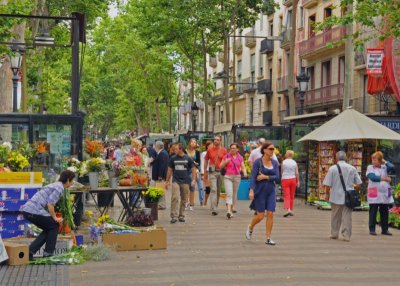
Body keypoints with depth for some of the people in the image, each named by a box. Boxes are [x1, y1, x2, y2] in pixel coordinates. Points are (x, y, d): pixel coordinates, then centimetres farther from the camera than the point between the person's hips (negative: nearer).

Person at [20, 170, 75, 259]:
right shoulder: (60, 187, -7)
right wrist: (55, 218, -4)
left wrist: (53, 217, 26)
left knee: (49, 229, 19)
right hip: (34, 211, -9)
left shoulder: (56, 185, 23)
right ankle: (48, 253, 8)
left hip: (26, 209, 9)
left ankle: (30, 251, 12)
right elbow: (50, 204, -16)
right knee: (54, 226, 8)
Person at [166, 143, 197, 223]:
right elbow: (170, 170, 12)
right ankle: (174, 216, -13)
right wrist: (167, 181, 11)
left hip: (185, 181, 0)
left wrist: (193, 180, -3)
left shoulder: (188, 159, 2)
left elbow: (193, 169, 6)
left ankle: (181, 216, 18)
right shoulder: (173, 158, 5)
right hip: (175, 181, 0)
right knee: (174, 198, -14)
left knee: (184, 200, 6)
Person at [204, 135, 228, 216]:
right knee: (214, 190, -10)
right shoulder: (210, 150, 3)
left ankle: (215, 206, 27)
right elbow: (206, 160, 12)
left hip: (221, 172, 2)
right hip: (212, 172, -2)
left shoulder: (224, 150, 2)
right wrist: (205, 172, 10)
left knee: (218, 191, 11)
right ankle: (213, 209, -15)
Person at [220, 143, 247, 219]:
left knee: (235, 193, 14)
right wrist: (225, 162, -14)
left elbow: (243, 167, 9)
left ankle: (233, 207, 33)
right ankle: (229, 211, -21)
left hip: (237, 177, 3)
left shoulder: (240, 158, 7)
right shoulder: (226, 156, 1)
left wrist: (245, 172, -12)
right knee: (229, 194, -13)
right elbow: (220, 166, 5)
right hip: (228, 176, -3)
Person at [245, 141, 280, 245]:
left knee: (270, 214, -4)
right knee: (260, 215, -1)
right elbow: (253, 177, -14)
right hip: (260, 191, -4)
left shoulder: (275, 163, 6)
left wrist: (265, 177, -14)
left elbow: (277, 177, -2)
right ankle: (250, 227, 29)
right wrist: (251, 190, -24)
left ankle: (268, 238, 4)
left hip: (271, 191, 4)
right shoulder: (258, 162, -7)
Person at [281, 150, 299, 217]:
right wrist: (298, 181, 9)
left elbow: (282, 171, 5)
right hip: (293, 179, 3)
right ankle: (291, 210, 20)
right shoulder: (294, 163, 2)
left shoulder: (284, 162, -4)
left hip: (285, 179, -3)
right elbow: (297, 173, 1)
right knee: (292, 195, 13)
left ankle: (288, 209, -23)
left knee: (286, 195, -6)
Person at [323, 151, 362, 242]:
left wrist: (327, 192, 9)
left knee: (335, 216, 12)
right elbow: (358, 183, 4)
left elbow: (327, 184, -8)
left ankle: (334, 234, 21)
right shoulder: (352, 168, 1)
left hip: (336, 196, -1)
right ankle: (346, 235, -1)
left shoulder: (332, 168, -6)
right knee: (347, 216, 2)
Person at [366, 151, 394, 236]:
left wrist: (385, 161, 4)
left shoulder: (384, 167, 13)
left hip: (384, 194, 3)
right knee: (373, 212, 0)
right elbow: (373, 177, -13)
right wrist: (385, 178, -10)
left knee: (385, 212, 7)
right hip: (374, 194, -3)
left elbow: (392, 167, -7)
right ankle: (372, 229, 6)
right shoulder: (370, 167, 3)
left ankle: (385, 229, 15)